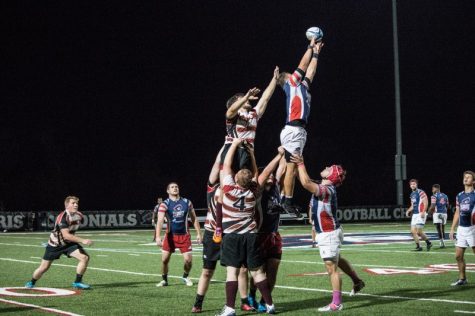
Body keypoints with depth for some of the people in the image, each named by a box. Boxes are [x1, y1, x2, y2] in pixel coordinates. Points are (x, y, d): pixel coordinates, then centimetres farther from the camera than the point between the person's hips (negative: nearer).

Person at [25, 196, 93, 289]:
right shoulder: (62, 217, -30)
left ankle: (77, 282, -6)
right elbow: (66, 235, -39)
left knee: (85, 257, -17)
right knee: (44, 267, 3)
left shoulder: (79, 216, -8)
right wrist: (82, 240, -44)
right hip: (55, 244, -5)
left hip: (68, 243, 5)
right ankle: (32, 283, 31)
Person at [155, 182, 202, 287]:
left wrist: (198, 233, 6)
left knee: (188, 260, -5)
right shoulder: (164, 204, -8)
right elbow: (160, 221, -18)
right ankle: (164, 279, 18)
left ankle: (185, 277, 24)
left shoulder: (187, 202, 2)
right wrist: (158, 237, -30)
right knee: (164, 259, -4)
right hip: (170, 235, -1)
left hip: (184, 235, 1)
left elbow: (194, 218, 11)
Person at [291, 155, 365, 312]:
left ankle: (336, 303, 0)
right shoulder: (322, 187, 4)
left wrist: (300, 164, -24)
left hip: (329, 234, -10)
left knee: (332, 268, -5)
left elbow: (305, 183, -34)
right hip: (327, 233, 10)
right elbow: (307, 181, 18)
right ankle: (357, 281, 46)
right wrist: (298, 165, 10)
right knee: (337, 260, 29)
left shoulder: (326, 190, -24)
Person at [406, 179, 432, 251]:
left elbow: (425, 203, -15)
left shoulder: (420, 192, -10)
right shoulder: (412, 194, 17)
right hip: (414, 214, 9)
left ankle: (428, 242, 7)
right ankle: (418, 246, 13)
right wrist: (409, 210, 9)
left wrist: (423, 212, -22)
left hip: (420, 214, -9)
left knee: (419, 232, -12)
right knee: (413, 231, 4)